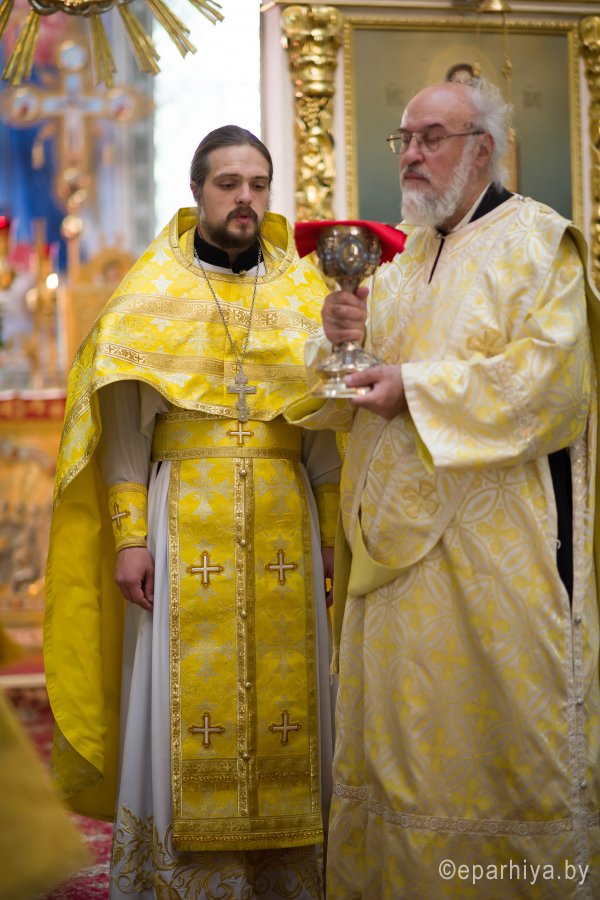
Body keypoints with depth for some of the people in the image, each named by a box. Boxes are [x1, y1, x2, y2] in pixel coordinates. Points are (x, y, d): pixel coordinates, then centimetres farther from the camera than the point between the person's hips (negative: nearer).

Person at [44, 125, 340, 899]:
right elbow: (124, 424, 1)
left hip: (284, 528, 2)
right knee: (185, 704, -2)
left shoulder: (304, 293, 10)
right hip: (184, 523, -2)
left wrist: (336, 538, 2)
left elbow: (329, 429, 9)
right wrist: (130, 535, -8)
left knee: (283, 692, 2)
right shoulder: (152, 290, 5)